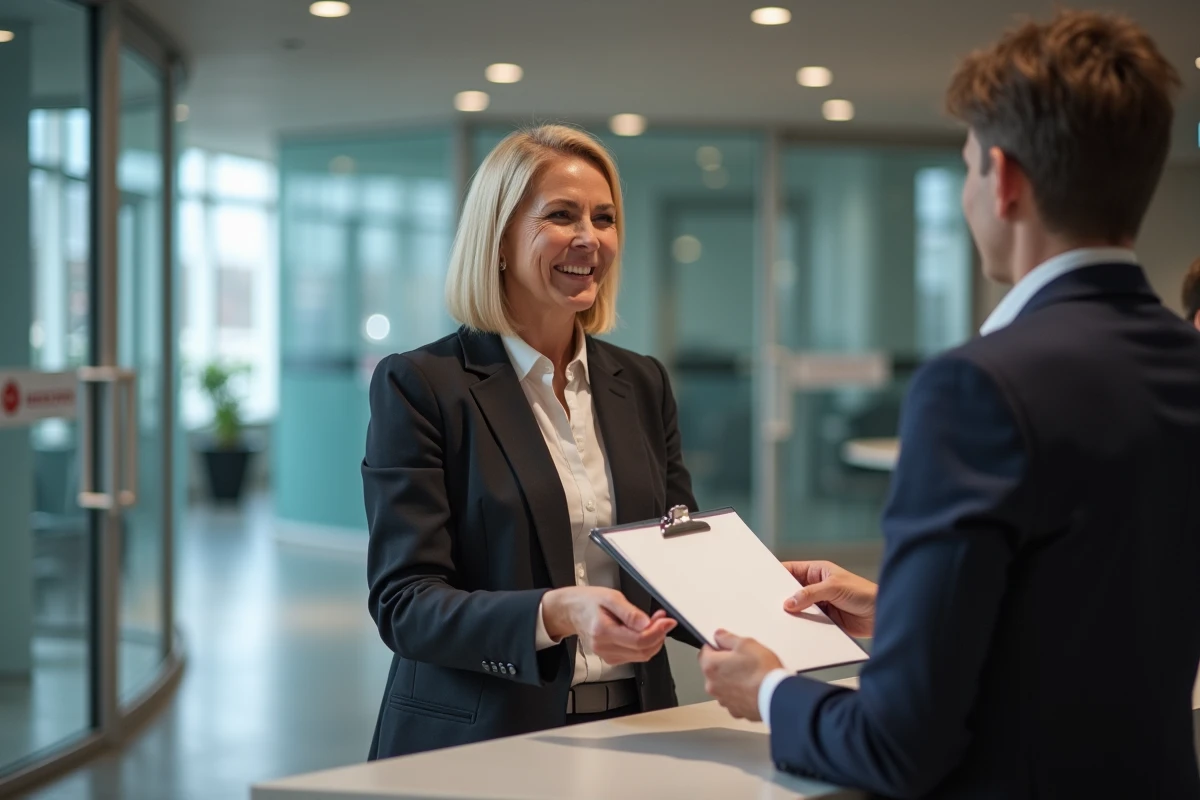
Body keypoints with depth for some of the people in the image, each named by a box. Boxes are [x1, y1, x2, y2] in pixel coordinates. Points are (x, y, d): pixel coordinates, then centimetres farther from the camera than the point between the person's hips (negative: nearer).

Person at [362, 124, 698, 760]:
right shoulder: (419, 386, -4)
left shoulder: (642, 385, 12)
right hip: (477, 747, -3)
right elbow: (403, 604, -9)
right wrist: (556, 613, -24)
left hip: (630, 734, 4)